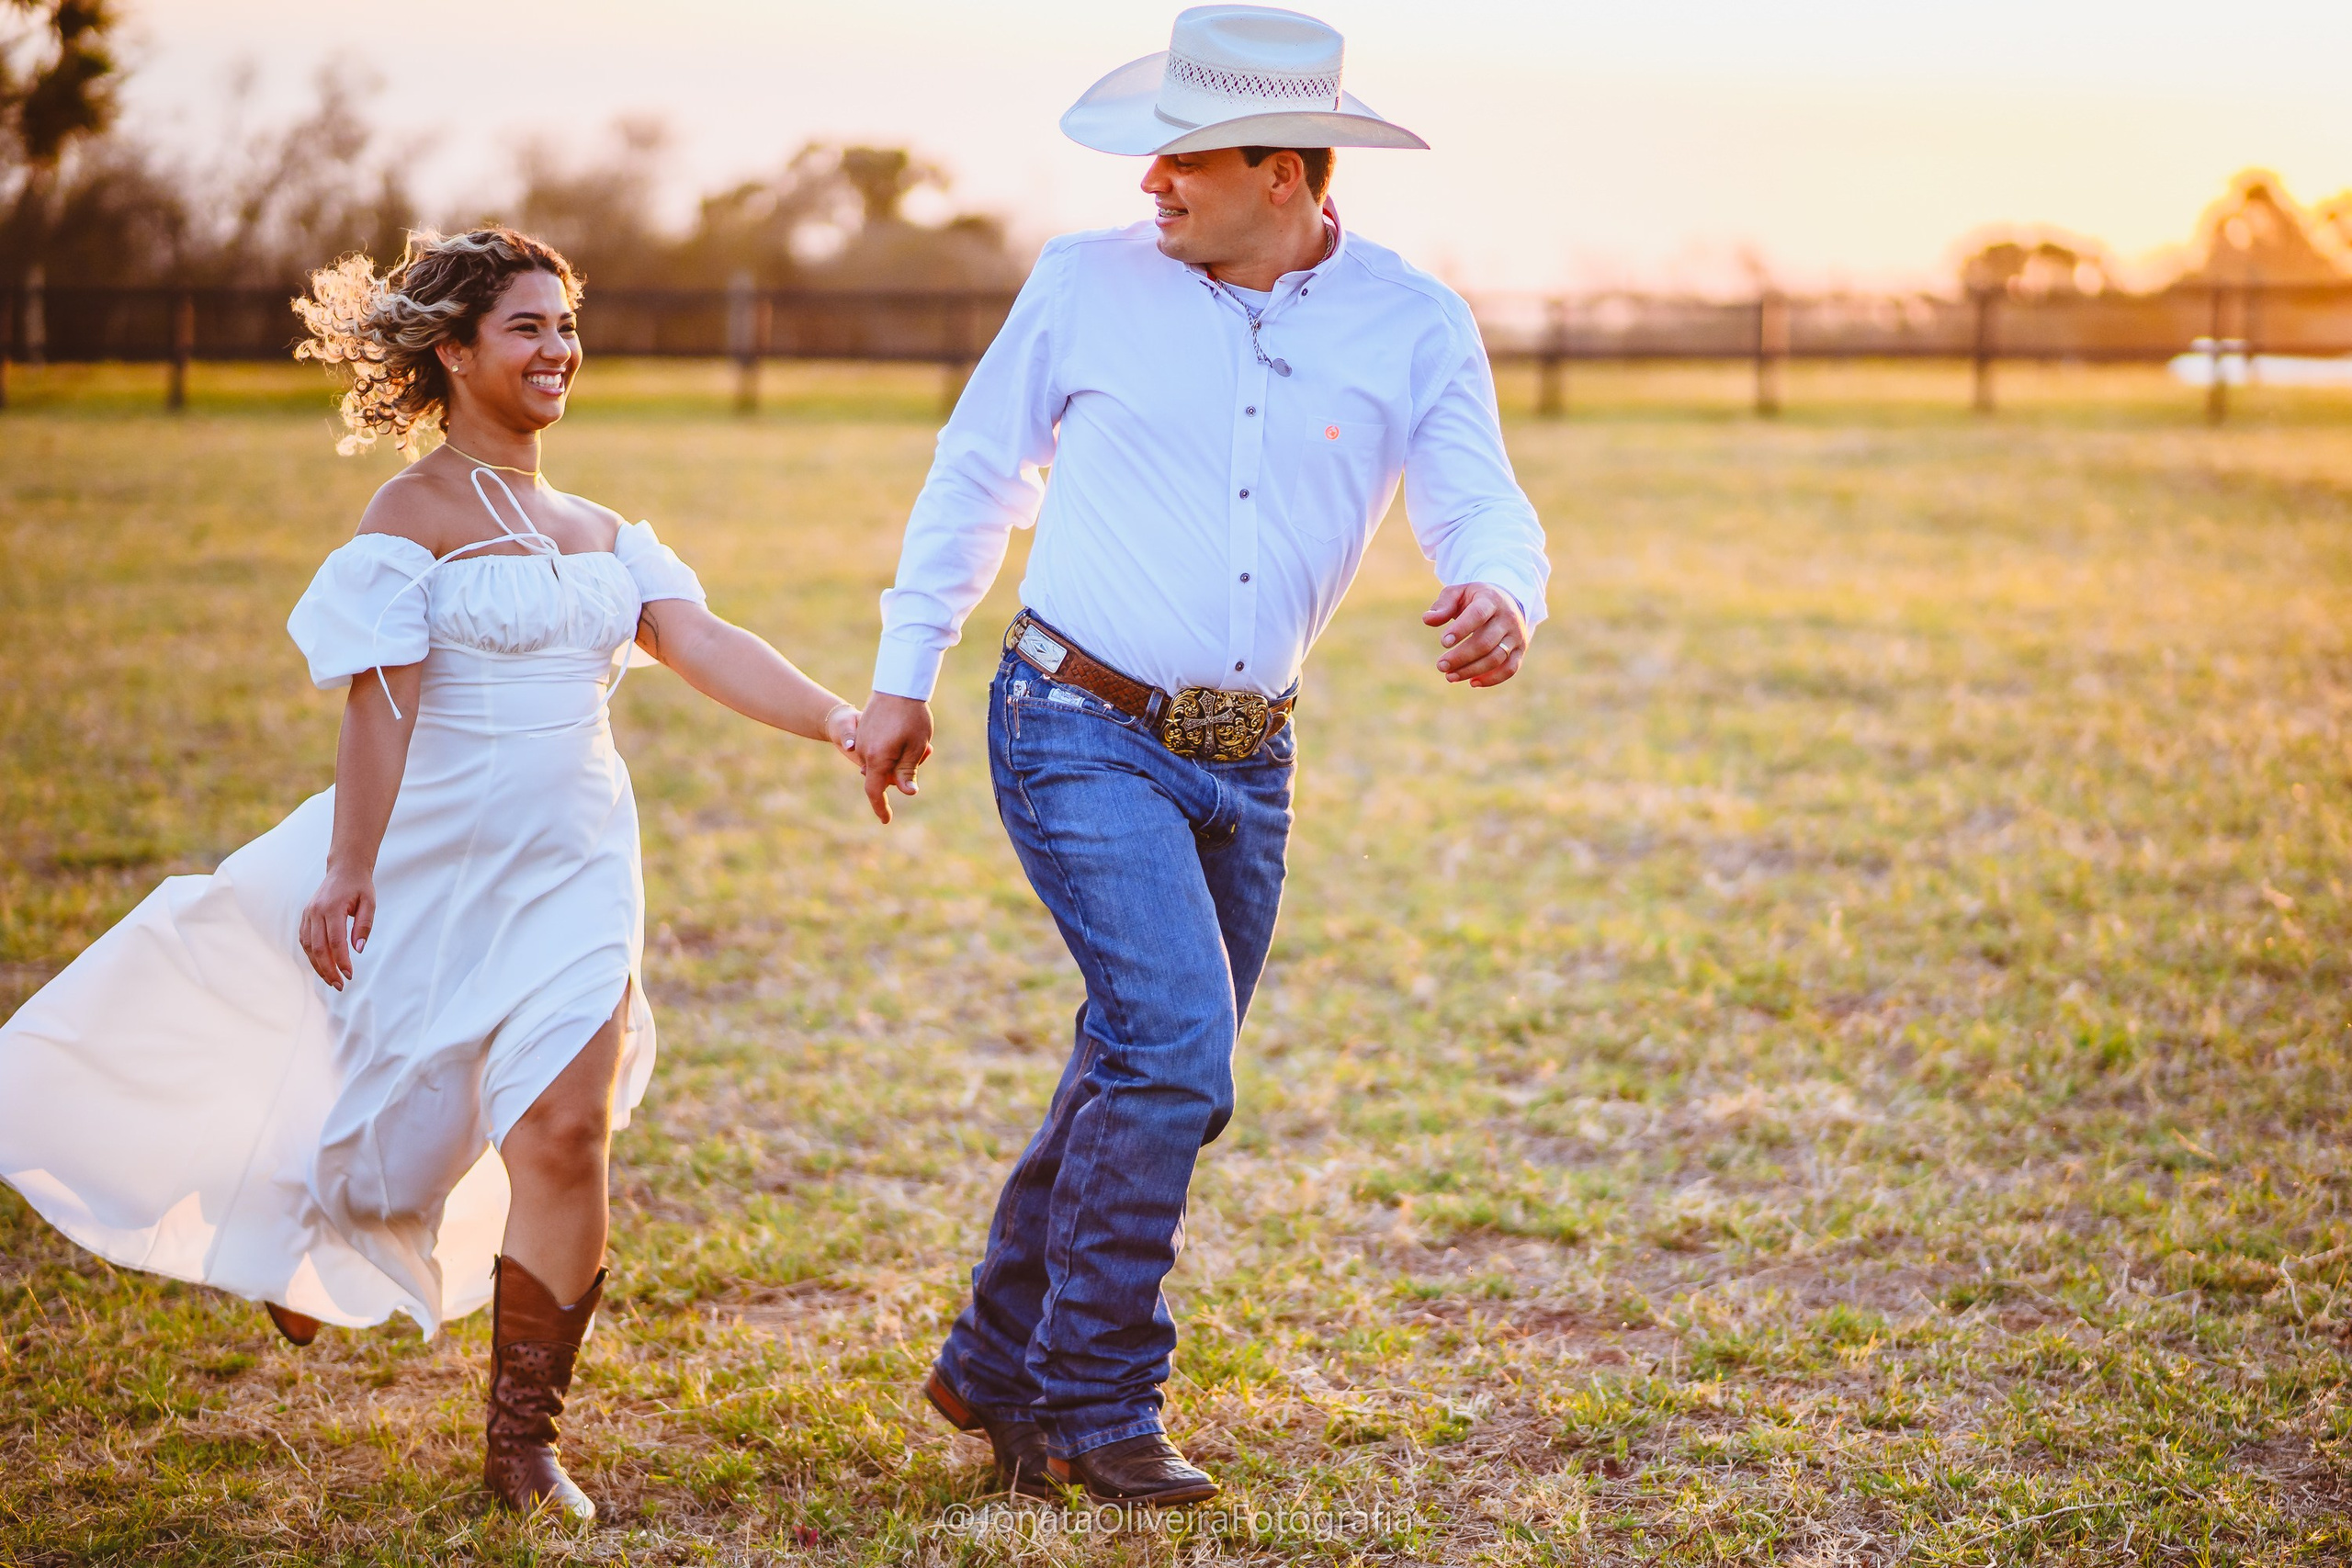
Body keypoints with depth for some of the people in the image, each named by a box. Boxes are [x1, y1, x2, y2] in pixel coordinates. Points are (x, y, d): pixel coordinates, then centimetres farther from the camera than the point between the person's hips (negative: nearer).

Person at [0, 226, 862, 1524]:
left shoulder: (598, 532, 12)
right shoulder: (413, 516, -7)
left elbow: (705, 645, 2)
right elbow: (383, 702, -13)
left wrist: (840, 721, -12)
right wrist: (348, 872, -16)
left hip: (576, 866, 4)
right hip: (447, 864, -4)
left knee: (567, 1128, -10)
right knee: (408, 1142, 7)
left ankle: (520, 1442, -1)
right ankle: (297, 1230, 46)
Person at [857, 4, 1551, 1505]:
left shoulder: (1415, 326, -2)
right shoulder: (1089, 283, -4)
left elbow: (1486, 514, -7)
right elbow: (978, 473, 7)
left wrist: (1500, 601, -32)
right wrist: (904, 677, 8)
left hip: (1247, 759, 4)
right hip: (1081, 735, -4)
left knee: (1144, 1075, 11)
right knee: (1176, 1054, -17)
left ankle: (999, 1368, 29)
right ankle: (1097, 1406, -1)